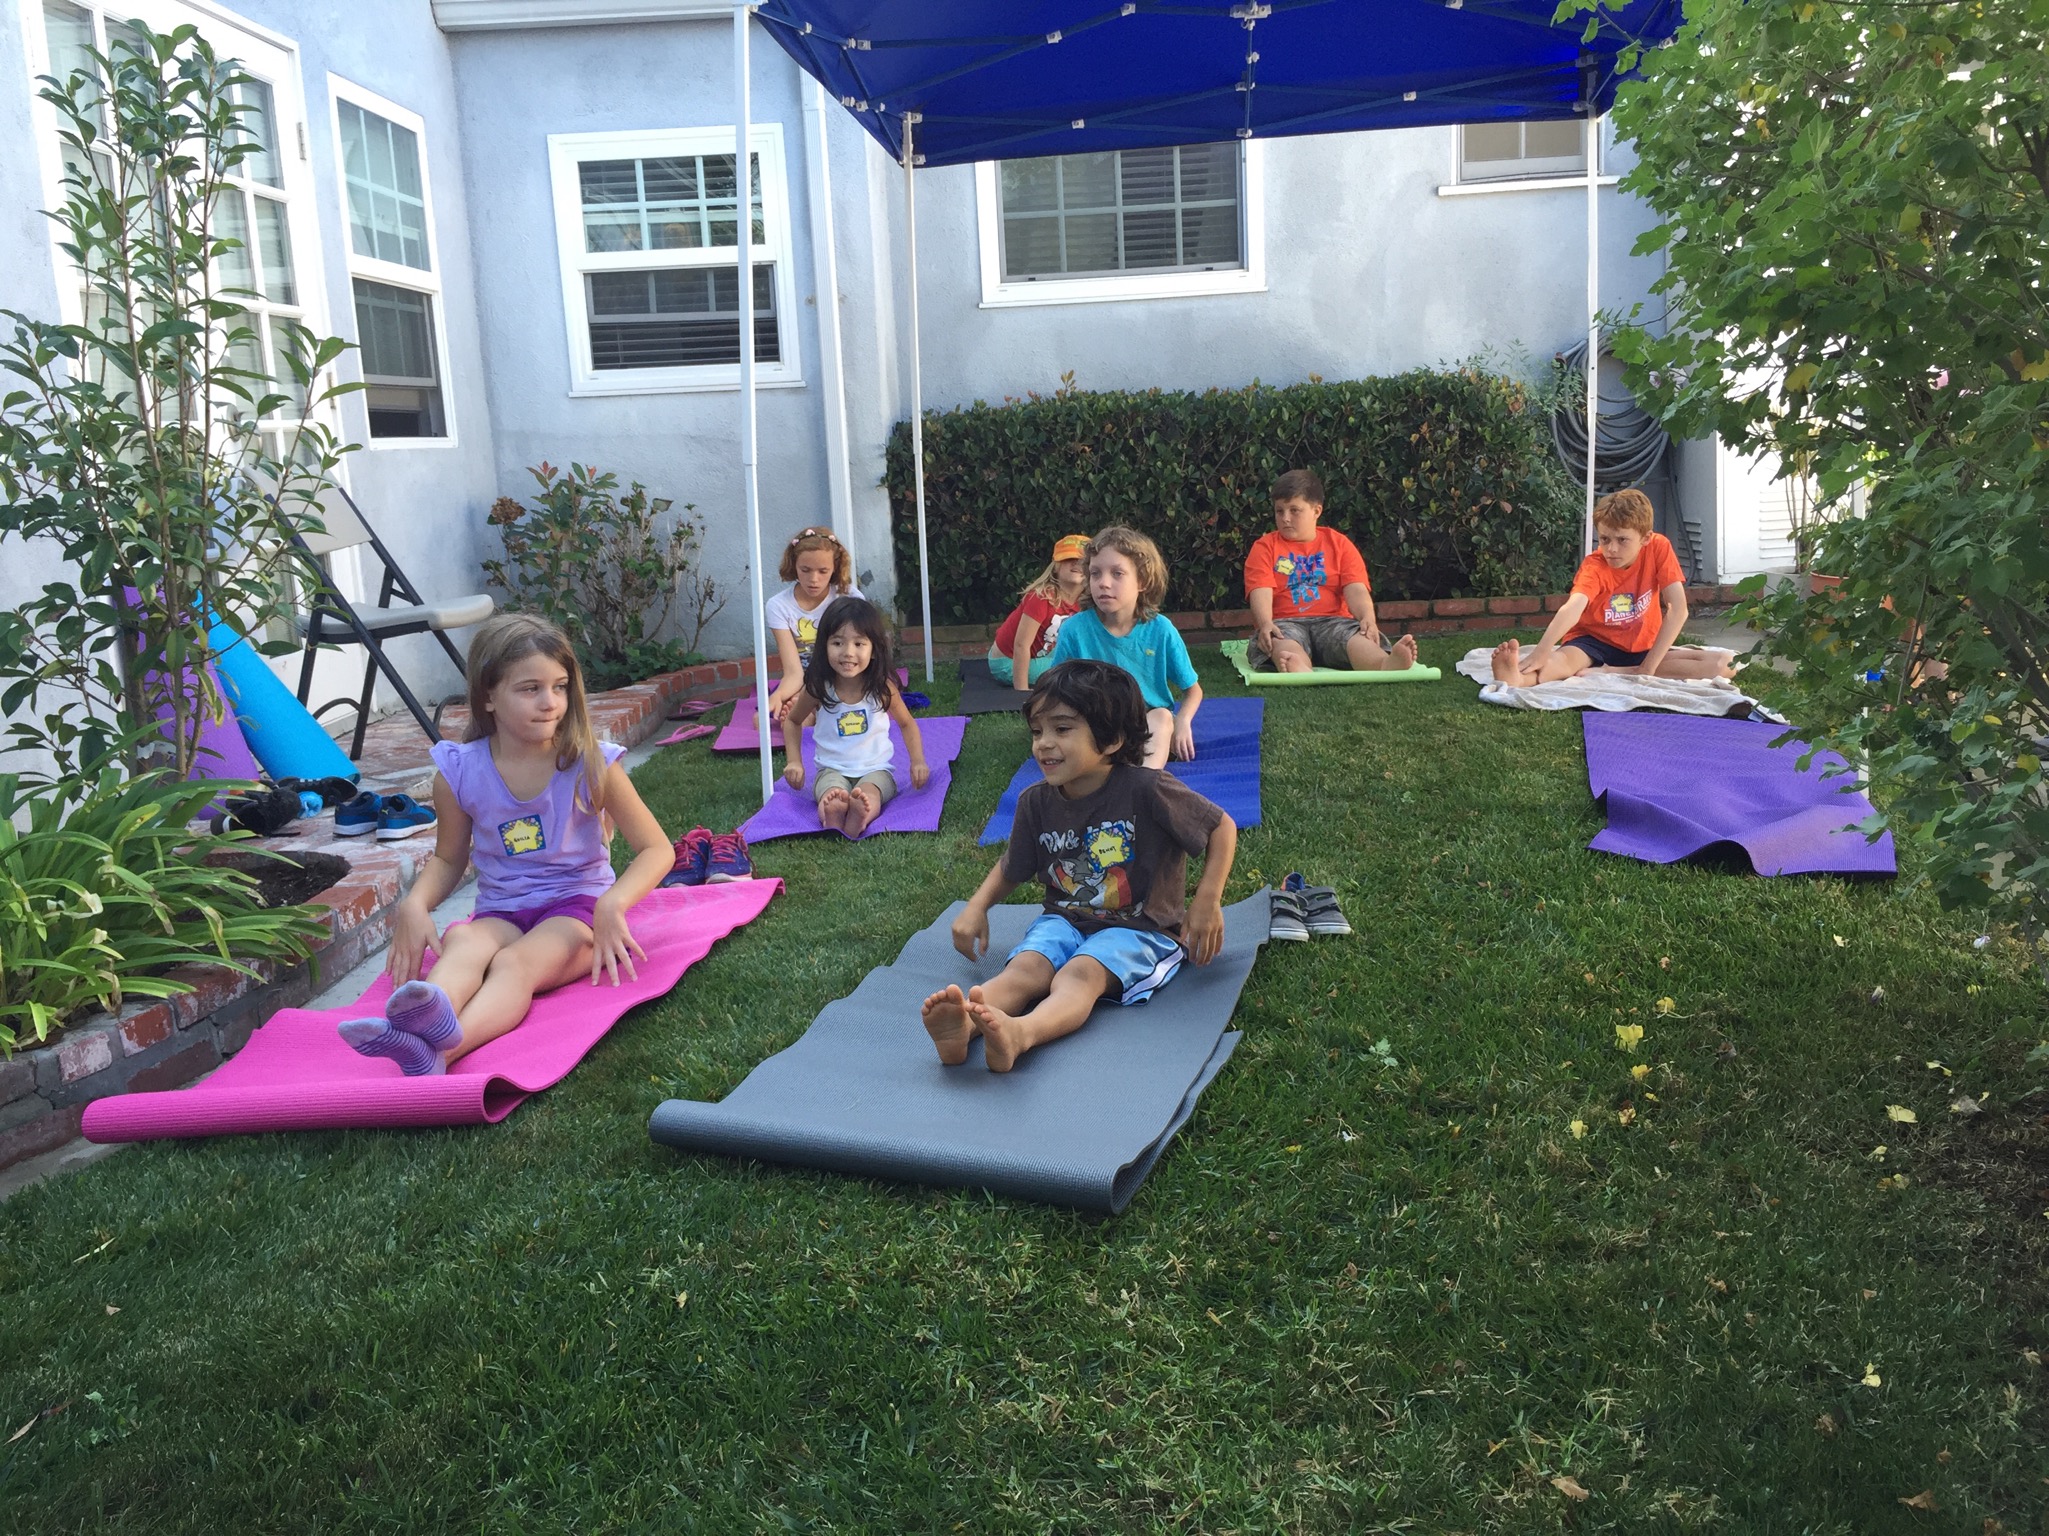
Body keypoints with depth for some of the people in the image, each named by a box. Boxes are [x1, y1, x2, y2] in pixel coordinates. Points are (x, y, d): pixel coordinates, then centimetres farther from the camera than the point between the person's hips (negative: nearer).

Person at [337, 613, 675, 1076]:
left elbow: (657, 850, -6)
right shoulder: (460, 771, -1)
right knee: (462, 941, -33)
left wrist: (611, 904, -24)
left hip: (577, 904, -2)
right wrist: (414, 904, -7)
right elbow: (448, 859, 16)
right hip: (501, 912, 3)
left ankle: (437, 1050, -63)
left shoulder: (590, 764, -7)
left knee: (515, 962, -34)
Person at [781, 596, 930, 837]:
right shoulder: (817, 688, -6)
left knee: (868, 793, -36)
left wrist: (918, 761, -2)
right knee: (831, 795, -35)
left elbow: (907, 724, 12)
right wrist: (794, 762, 3)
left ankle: (860, 817, -66)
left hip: (875, 769, -1)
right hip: (832, 770, 1)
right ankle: (832, 815, -66)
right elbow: (793, 721, 15)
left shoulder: (882, 687, -5)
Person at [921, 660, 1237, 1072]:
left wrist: (1208, 900, -15)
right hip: (1064, 919, 4)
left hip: (1139, 928, -4)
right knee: (1025, 968, -28)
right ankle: (961, 1027, -57)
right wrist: (977, 907, 0)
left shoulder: (1148, 790, -14)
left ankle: (1019, 1033, -65)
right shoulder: (1036, 802, 1)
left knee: (1080, 974, -34)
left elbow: (1222, 826, -5)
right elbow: (1012, 868, 17)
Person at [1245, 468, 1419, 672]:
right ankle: (1299, 673, -74)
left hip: (1332, 621, 2)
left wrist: (1367, 618, -20)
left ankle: (1388, 665, -66)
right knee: (1285, 646, -39)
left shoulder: (1339, 544, 17)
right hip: (1284, 623, -2)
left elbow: (1356, 589, 3)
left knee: (1357, 637, -33)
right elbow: (1261, 592, -5)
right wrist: (1265, 624, -28)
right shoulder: (1265, 547, 12)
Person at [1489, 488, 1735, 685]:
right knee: (1567, 659, -36)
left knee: (1720, 662, -19)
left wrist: (1648, 668, -24)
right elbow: (1573, 608, -38)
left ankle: (1609, 673, -30)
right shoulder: (1594, 566, -18)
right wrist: (1541, 651, -58)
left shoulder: (1659, 548, -13)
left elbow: (1678, 610, -17)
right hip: (1593, 642, -3)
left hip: (1642, 646, 3)